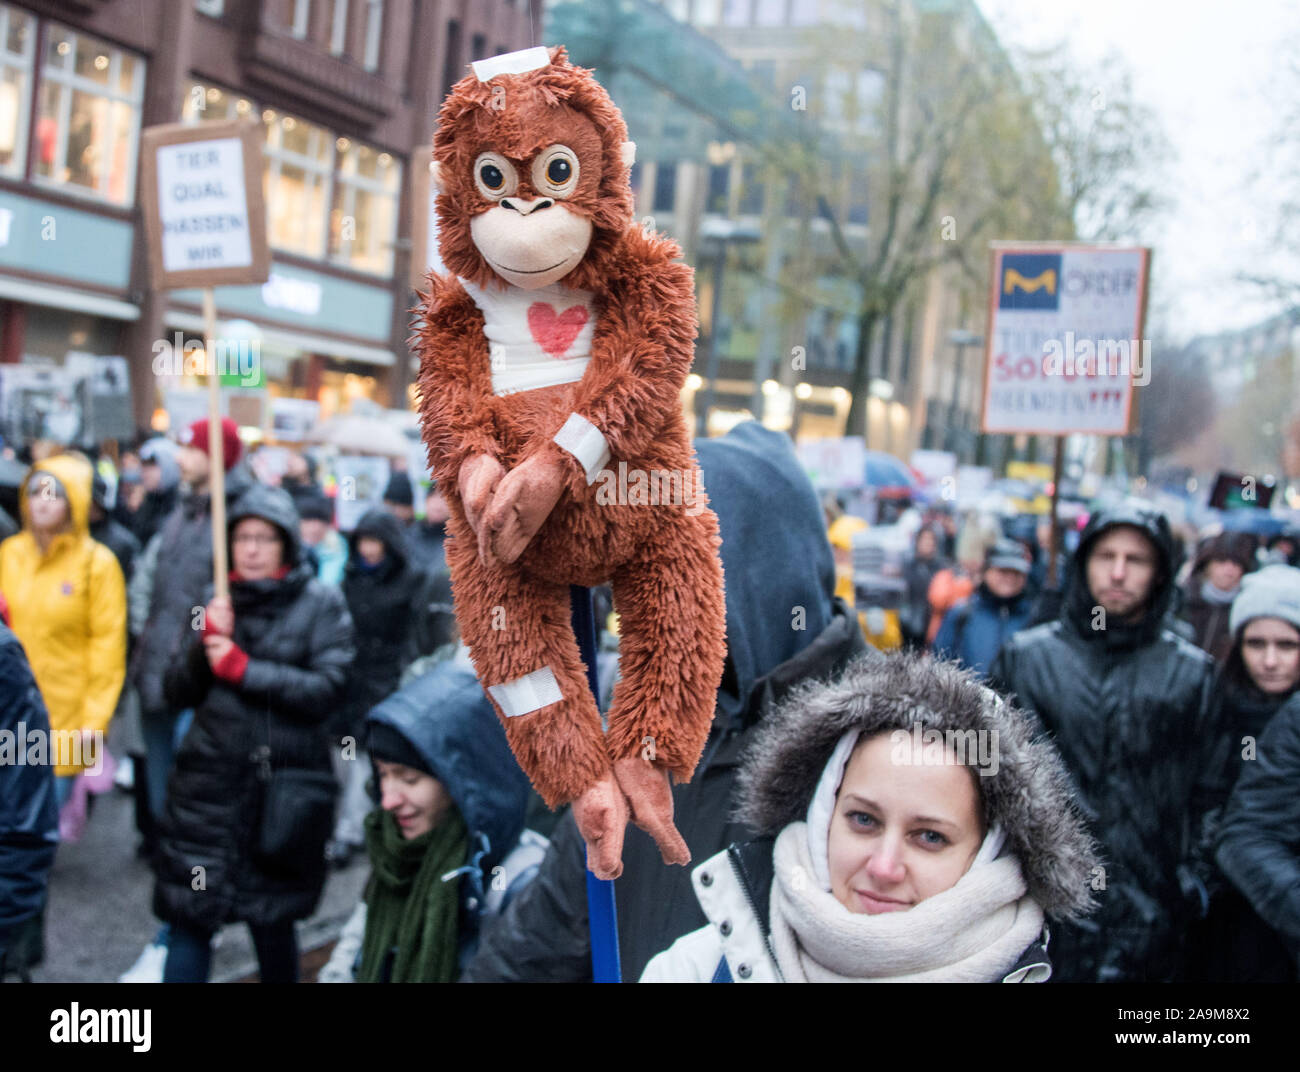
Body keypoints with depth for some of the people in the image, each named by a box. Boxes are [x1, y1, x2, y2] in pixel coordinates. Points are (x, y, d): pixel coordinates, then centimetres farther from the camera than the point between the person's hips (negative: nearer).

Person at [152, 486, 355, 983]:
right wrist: (204, 646, -10)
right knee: (189, 919, -1)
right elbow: (178, 693, 8)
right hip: (209, 779, 3)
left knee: (270, 919, 9)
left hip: (282, 787, -2)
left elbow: (326, 688, -12)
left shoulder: (321, 602, 0)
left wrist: (243, 669, -13)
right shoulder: (221, 601, 10)